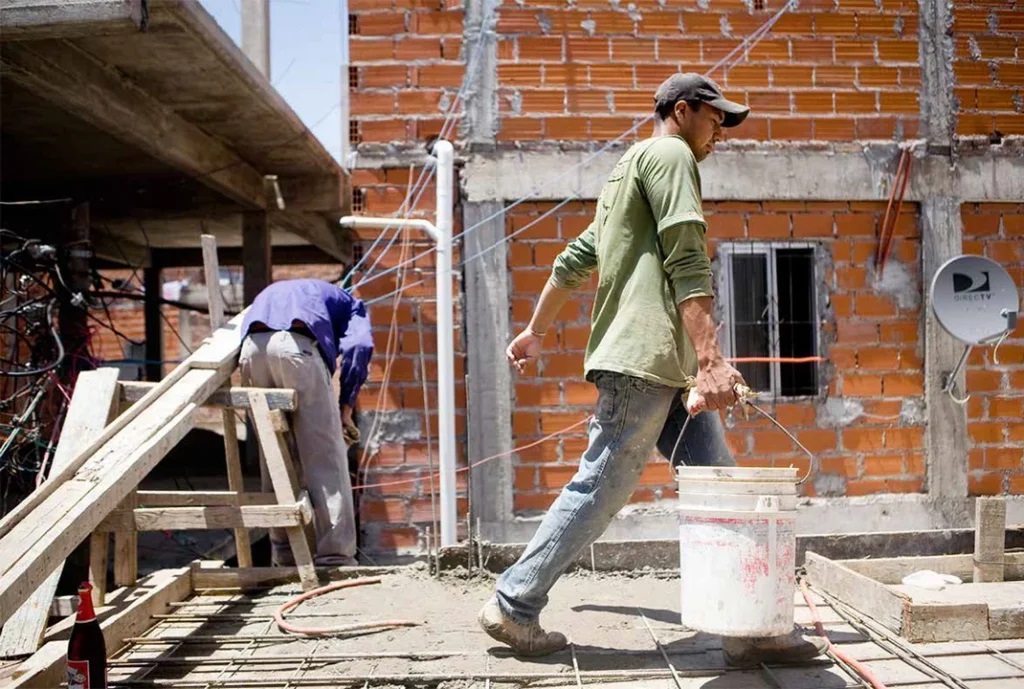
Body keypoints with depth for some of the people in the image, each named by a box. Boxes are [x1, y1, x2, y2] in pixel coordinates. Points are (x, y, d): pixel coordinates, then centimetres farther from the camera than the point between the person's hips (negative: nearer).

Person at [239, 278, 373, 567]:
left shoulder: (269, 294, 44)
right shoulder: (349, 304, 30)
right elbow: (358, 346, 6)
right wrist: (345, 407, 8)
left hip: (252, 348, 5)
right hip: (296, 345, -4)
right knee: (326, 458, 1)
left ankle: (283, 552, 19)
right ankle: (334, 554, -2)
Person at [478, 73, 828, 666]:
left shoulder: (630, 170, 29)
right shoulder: (670, 155, -1)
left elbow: (573, 260, 30)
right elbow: (688, 265, -15)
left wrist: (536, 332, 36)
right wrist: (712, 358, -22)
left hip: (665, 369, 10)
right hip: (645, 356, -10)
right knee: (600, 491, -6)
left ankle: (748, 628, 6)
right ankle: (513, 607, 5)